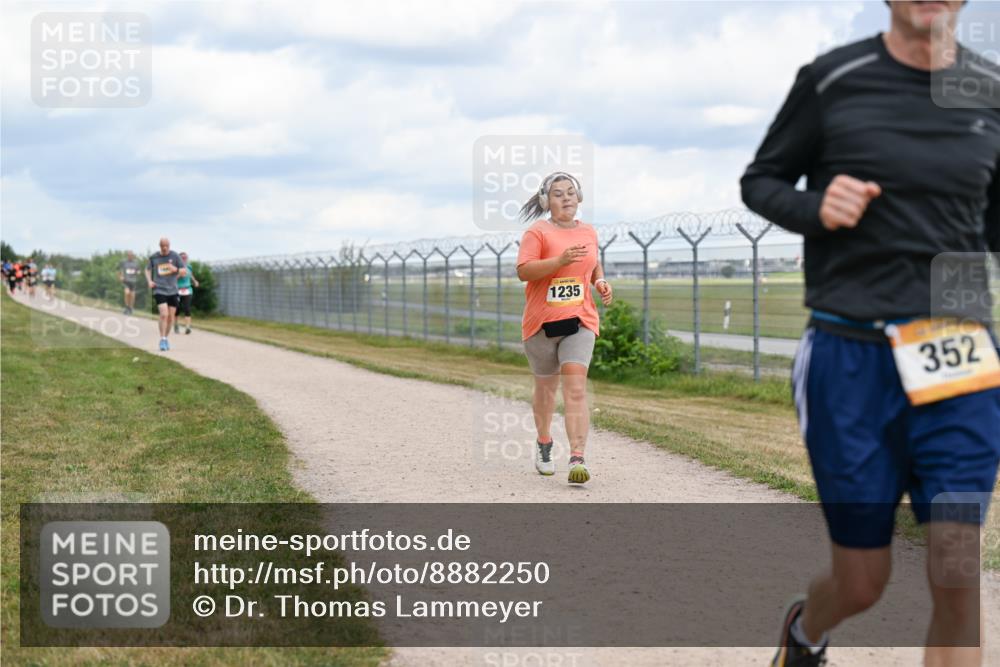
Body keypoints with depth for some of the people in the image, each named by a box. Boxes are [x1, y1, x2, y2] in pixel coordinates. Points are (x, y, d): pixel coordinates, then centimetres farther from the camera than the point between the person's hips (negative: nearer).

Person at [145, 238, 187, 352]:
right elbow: (148, 269, 19)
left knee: (170, 317, 7)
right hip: (159, 290, -2)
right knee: (164, 314, -18)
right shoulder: (153, 257, 3)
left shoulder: (175, 256, 1)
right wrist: (149, 281, 2)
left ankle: (166, 338, 26)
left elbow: (185, 271, 3)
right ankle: (162, 340, -14)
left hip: (172, 291, 2)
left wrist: (176, 270, -17)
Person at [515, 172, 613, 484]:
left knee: (576, 387, -13)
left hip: (580, 320, 2)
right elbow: (523, 271, -17)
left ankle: (577, 459, -20)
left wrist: (600, 282, 8)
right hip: (542, 321, -2)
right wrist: (560, 260, -26)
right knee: (546, 386, 13)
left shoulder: (589, 232, 11)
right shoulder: (537, 232, -5)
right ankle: (544, 442, 39)